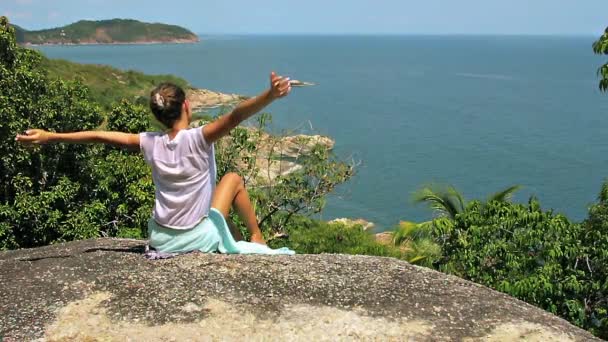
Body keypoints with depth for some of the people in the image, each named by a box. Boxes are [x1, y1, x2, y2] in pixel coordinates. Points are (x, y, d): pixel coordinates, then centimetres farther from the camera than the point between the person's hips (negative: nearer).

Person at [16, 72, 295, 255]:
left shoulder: (151, 144, -6)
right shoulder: (198, 139, -19)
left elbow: (99, 136, 0)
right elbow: (235, 116, -35)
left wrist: (48, 137, 8)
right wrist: (270, 95, -47)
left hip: (161, 241, 4)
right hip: (199, 240, -4)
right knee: (234, 179, 16)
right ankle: (258, 240, 26)